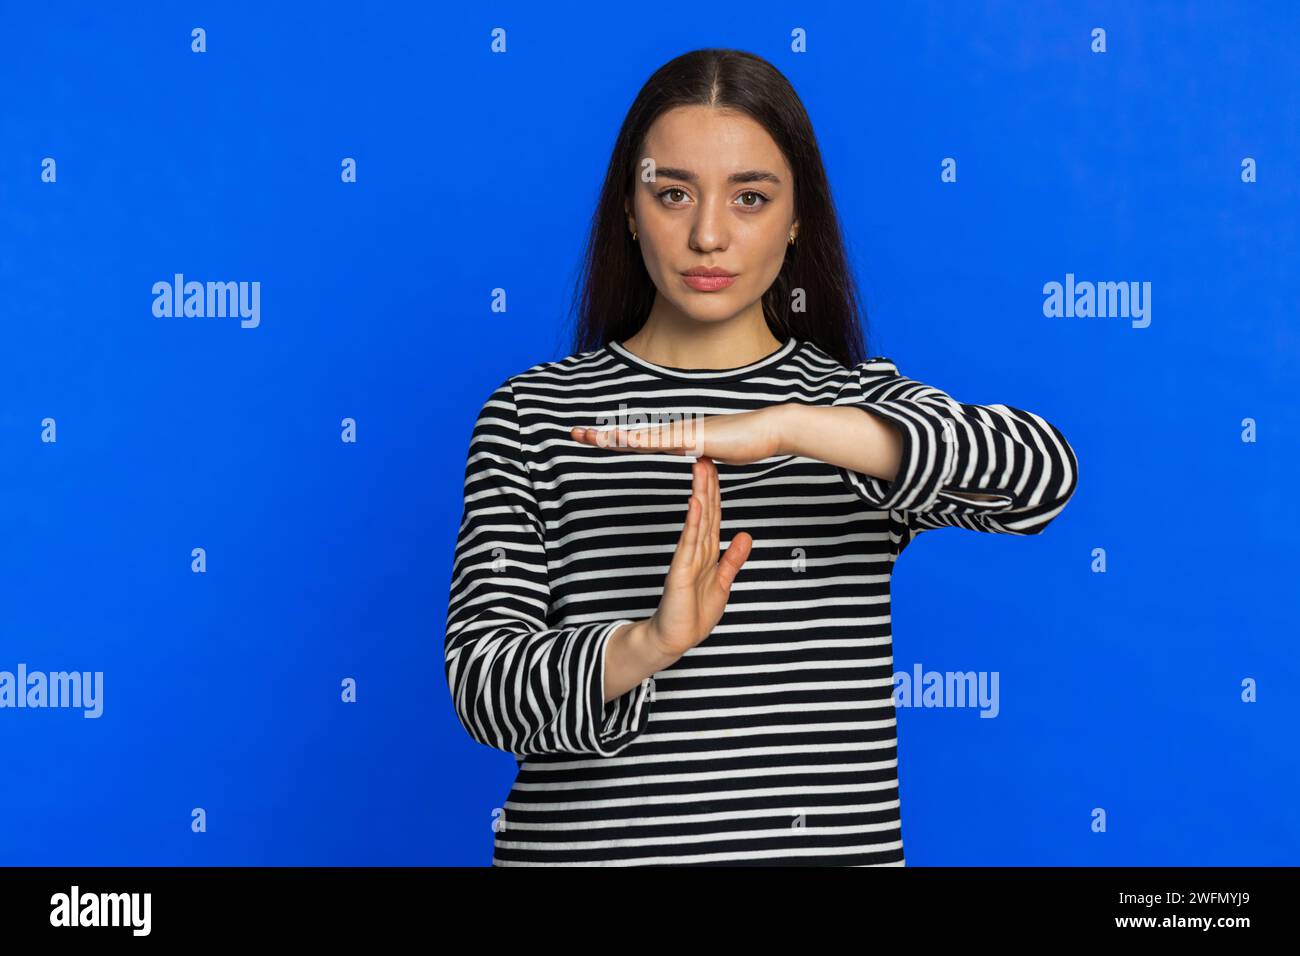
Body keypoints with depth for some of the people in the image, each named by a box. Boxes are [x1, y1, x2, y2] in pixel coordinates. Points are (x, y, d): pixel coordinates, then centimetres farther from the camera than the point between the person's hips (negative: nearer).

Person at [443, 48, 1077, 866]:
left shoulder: (864, 405, 1)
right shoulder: (535, 416, -3)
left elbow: (1046, 473, -18)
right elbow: (482, 678, -10)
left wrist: (788, 428, -29)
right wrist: (647, 646, -30)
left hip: (835, 843, 1)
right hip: (590, 844, -1)